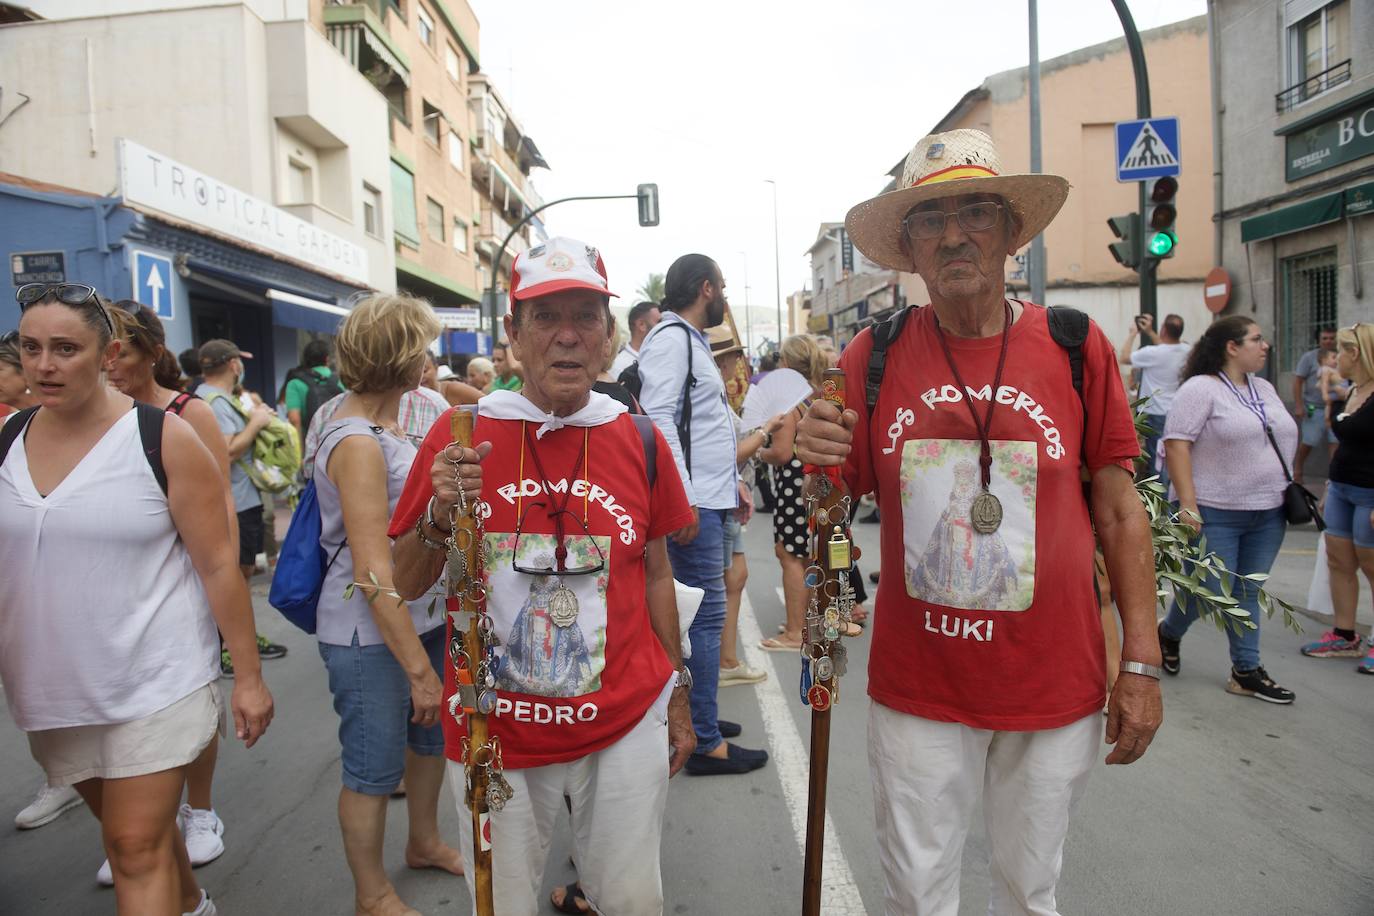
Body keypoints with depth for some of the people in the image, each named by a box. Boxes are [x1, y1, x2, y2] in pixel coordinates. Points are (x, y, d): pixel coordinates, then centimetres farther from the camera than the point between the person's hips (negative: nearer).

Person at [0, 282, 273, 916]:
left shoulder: (163, 438, -12)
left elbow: (219, 565, -11)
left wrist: (249, 676, -10)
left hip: (154, 681, -5)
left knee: (138, 847, -3)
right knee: (127, 828, 21)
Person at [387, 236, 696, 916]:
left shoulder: (640, 442, -3)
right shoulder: (460, 434, -7)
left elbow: (655, 576, 7)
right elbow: (405, 585, -1)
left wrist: (677, 693, 11)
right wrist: (440, 517, -20)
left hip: (625, 724, 1)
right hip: (493, 733, 0)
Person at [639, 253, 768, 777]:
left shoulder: (691, 339, 21)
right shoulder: (670, 338, -11)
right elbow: (658, 419, -21)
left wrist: (730, 482, 23)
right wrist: (683, 499, -25)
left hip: (707, 497, 10)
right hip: (691, 503, -10)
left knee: (701, 613, 15)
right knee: (707, 615, -6)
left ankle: (697, 717, 28)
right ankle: (705, 743, 2)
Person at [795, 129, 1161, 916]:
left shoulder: (1076, 347, -4)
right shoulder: (873, 356, -4)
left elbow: (1120, 512, 1)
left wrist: (1142, 664, -1)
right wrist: (821, 465, -21)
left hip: (1054, 687, 1)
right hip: (917, 688, 0)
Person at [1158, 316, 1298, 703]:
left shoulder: (1265, 389, 14)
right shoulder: (1201, 389, -11)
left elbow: (1282, 443, 23)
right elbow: (1176, 444, -17)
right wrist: (1188, 504, -22)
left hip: (1267, 514, 7)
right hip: (1214, 512, -7)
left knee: (1248, 593, 10)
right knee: (1208, 592, -2)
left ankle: (1246, 671, 17)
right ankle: (1168, 633, 26)